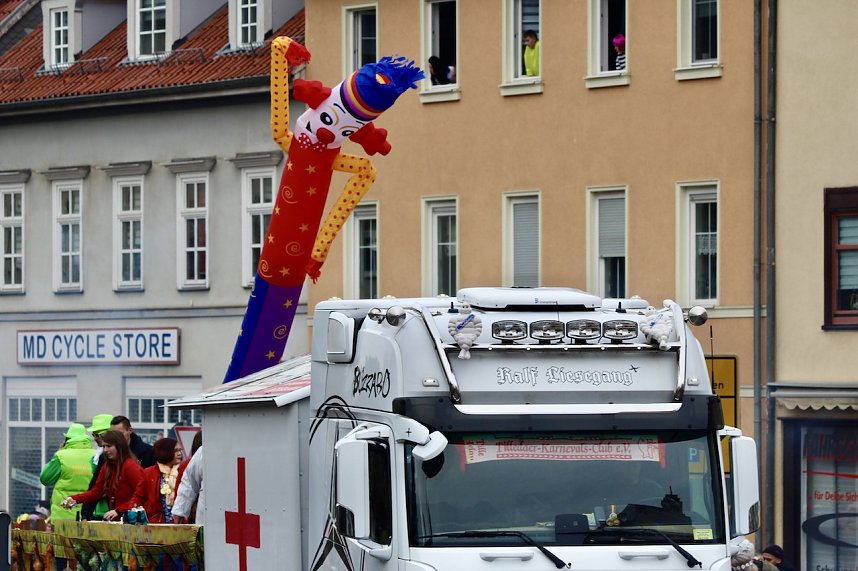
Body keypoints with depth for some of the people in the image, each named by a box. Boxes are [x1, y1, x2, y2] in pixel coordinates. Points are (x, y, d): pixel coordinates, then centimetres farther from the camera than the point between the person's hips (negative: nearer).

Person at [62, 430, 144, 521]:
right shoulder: (107, 467, 14)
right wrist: (74, 499, 0)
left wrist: (119, 511, -22)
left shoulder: (131, 466, -11)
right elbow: (96, 492, 14)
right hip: (114, 521, 7)